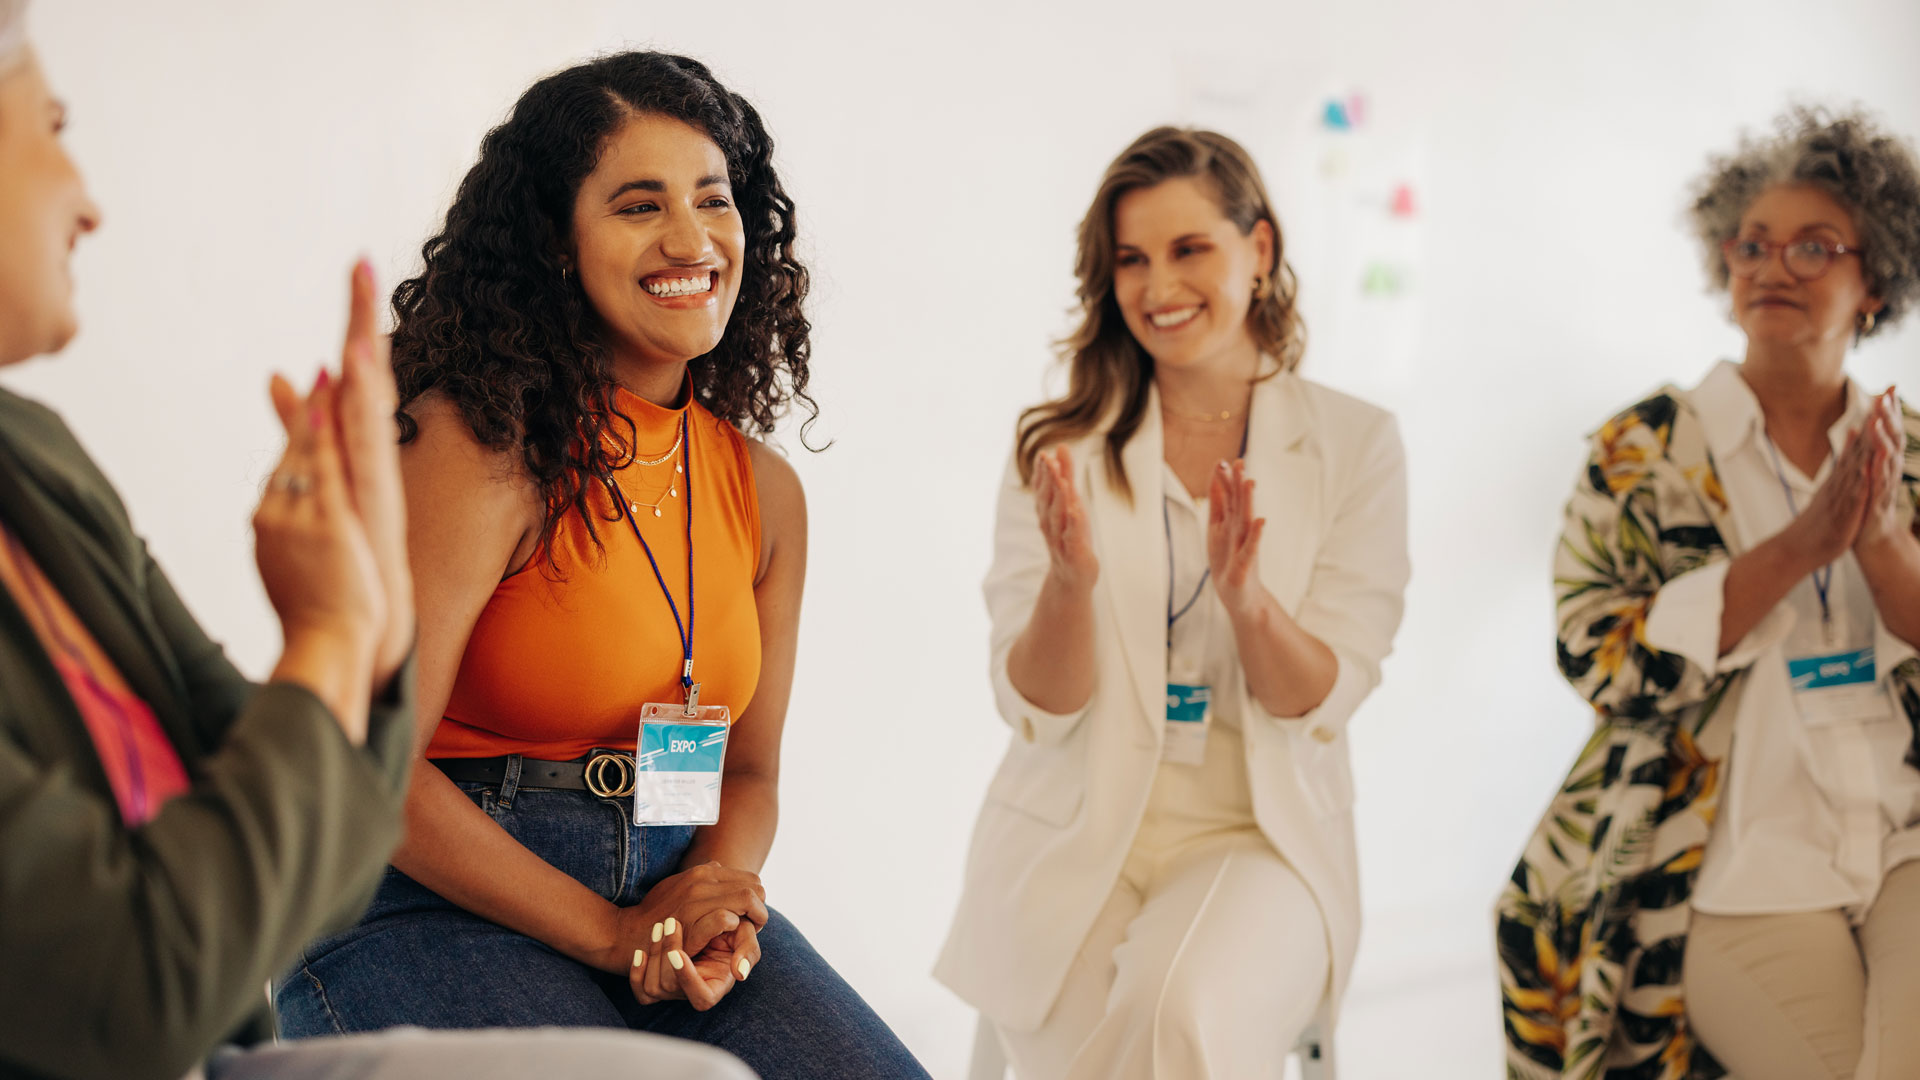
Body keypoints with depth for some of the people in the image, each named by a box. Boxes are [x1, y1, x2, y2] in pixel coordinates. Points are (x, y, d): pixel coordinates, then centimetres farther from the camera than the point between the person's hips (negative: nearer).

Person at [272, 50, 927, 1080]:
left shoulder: (764, 490, 7)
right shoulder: (480, 443, -13)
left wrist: (710, 896, -8)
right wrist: (614, 933, -16)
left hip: (667, 885, 6)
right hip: (430, 905, -6)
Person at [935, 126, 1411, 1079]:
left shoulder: (1355, 446, 1)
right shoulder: (1060, 449, 3)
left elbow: (1321, 705, -4)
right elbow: (1036, 708, -3)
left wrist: (1245, 595, -24)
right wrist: (1071, 579, -24)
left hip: (1264, 839, -1)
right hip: (1075, 835, 1)